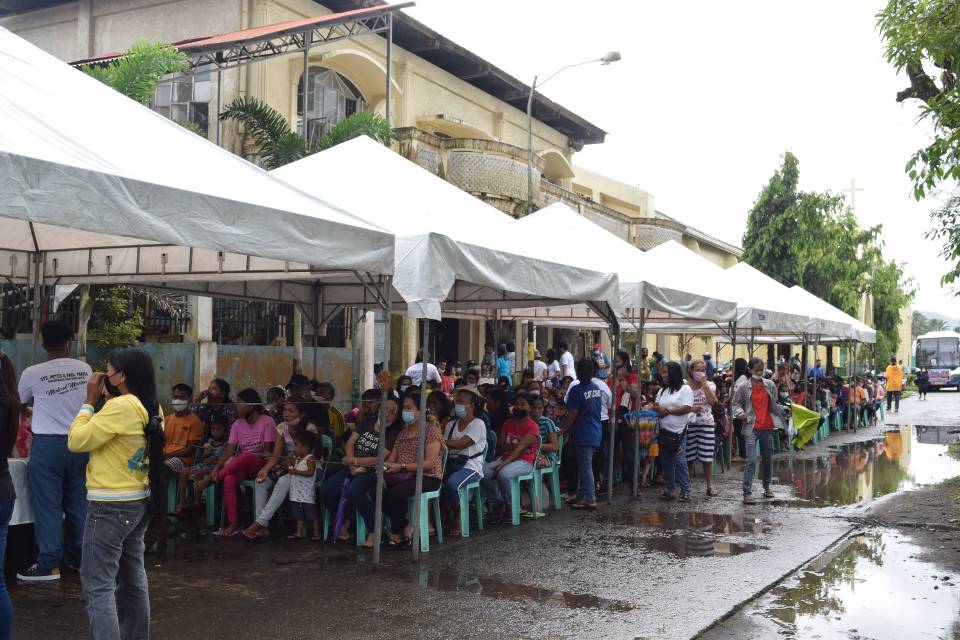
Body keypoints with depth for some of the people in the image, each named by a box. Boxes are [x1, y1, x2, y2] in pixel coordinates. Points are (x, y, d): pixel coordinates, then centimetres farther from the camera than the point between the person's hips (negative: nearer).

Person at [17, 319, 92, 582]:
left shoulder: (33, 373, -8)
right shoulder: (85, 369, 1)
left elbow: (19, 401, 12)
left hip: (48, 444, -4)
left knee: (47, 505, 1)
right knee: (78, 503, 11)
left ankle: (49, 565, 2)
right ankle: (80, 558, 19)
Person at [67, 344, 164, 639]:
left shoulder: (121, 406, -20)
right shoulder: (151, 408, 5)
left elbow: (76, 441, -15)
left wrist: (90, 401, -6)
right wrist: (108, 400, 9)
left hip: (111, 506, -9)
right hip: (140, 501, 9)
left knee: (98, 587, -6)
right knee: (132, 578, 17)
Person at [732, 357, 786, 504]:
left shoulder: (770, 385, 5)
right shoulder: (743, 387, -3)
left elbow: (774, 405, 11)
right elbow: (735, 403, 3)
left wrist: (785, 409, -5)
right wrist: (740, 412, -17)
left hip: (767, 427, 4)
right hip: (751, 428, -4)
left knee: (768, 458, 15)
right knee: (751, 460, -11)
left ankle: (767, 486, 36)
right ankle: (747, 493, -9)